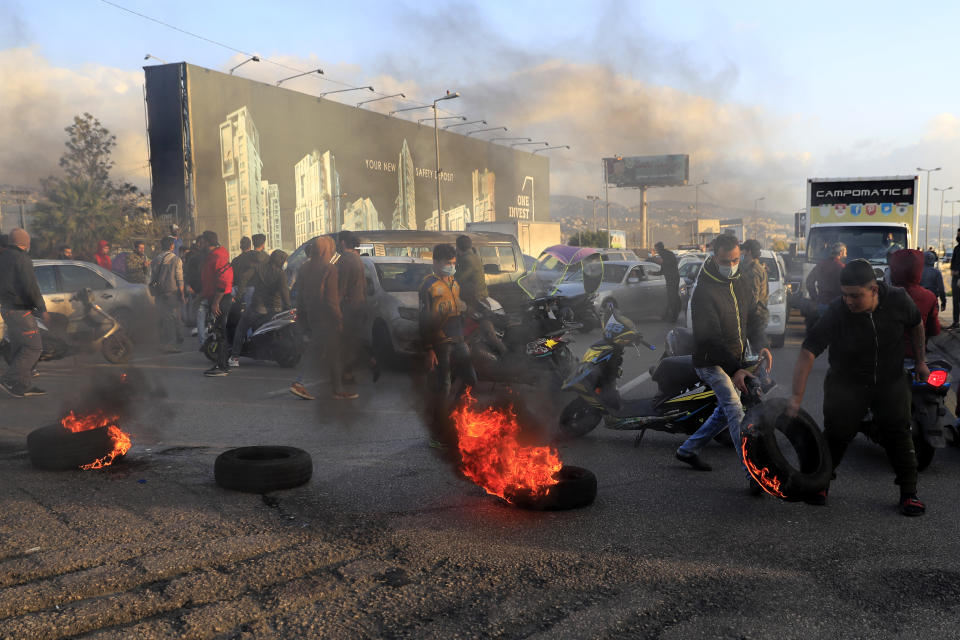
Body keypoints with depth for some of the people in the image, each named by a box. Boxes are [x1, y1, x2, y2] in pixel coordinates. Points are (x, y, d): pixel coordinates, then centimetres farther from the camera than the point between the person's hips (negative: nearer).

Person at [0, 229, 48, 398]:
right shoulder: (22, 259, -16)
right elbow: (30, 287, -20)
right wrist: (42, 309, -11)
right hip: (20, 311, -10)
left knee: (19, 348, 13)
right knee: (33, 347, -5)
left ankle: (21, 386, 16)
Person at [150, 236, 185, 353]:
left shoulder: (155, 260, 6)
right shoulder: (176, 259, -7)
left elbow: (152, 279, 9)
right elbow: (179, 279, -9)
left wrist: (154, 294, 16)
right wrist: (182, 295, -2)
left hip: (160, 294, 5)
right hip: (172, 293, -5)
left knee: (162, 318, 11)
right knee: (173, 318, -1)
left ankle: (163, 344, 17)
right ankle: (171, 344, -3)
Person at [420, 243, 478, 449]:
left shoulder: (454, 283, 16)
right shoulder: (428, 285, -8)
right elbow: (424, 321, -12)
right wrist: (429, 350, -16)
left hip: (457, 342, 8)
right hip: (440, 345, -8)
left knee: (470, 380, 8)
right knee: (442, 388, -4)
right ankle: (438, 435, 6)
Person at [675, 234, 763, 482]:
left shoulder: (741, 282, 5)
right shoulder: (704, 292, -20)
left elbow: (751, 316, 20)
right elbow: (711, 339, -26)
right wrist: (735, 369, -34)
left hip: (736, 359, 8)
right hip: (712, 362, -8)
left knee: (725, 411, 17)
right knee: (736, 411, -19)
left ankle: (688, 449, 33)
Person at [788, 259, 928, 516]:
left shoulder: (898, 300, -17)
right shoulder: (836, 312, -25)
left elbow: (916, 326, 6)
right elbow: (807, 352, -28)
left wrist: (920, 361, 11)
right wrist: (797, 396, -34)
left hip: (890, 381, 2)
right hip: (846, 384, -2)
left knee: (898, 435, -1)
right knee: (836, 435, -4)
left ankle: (909, 493, 13)